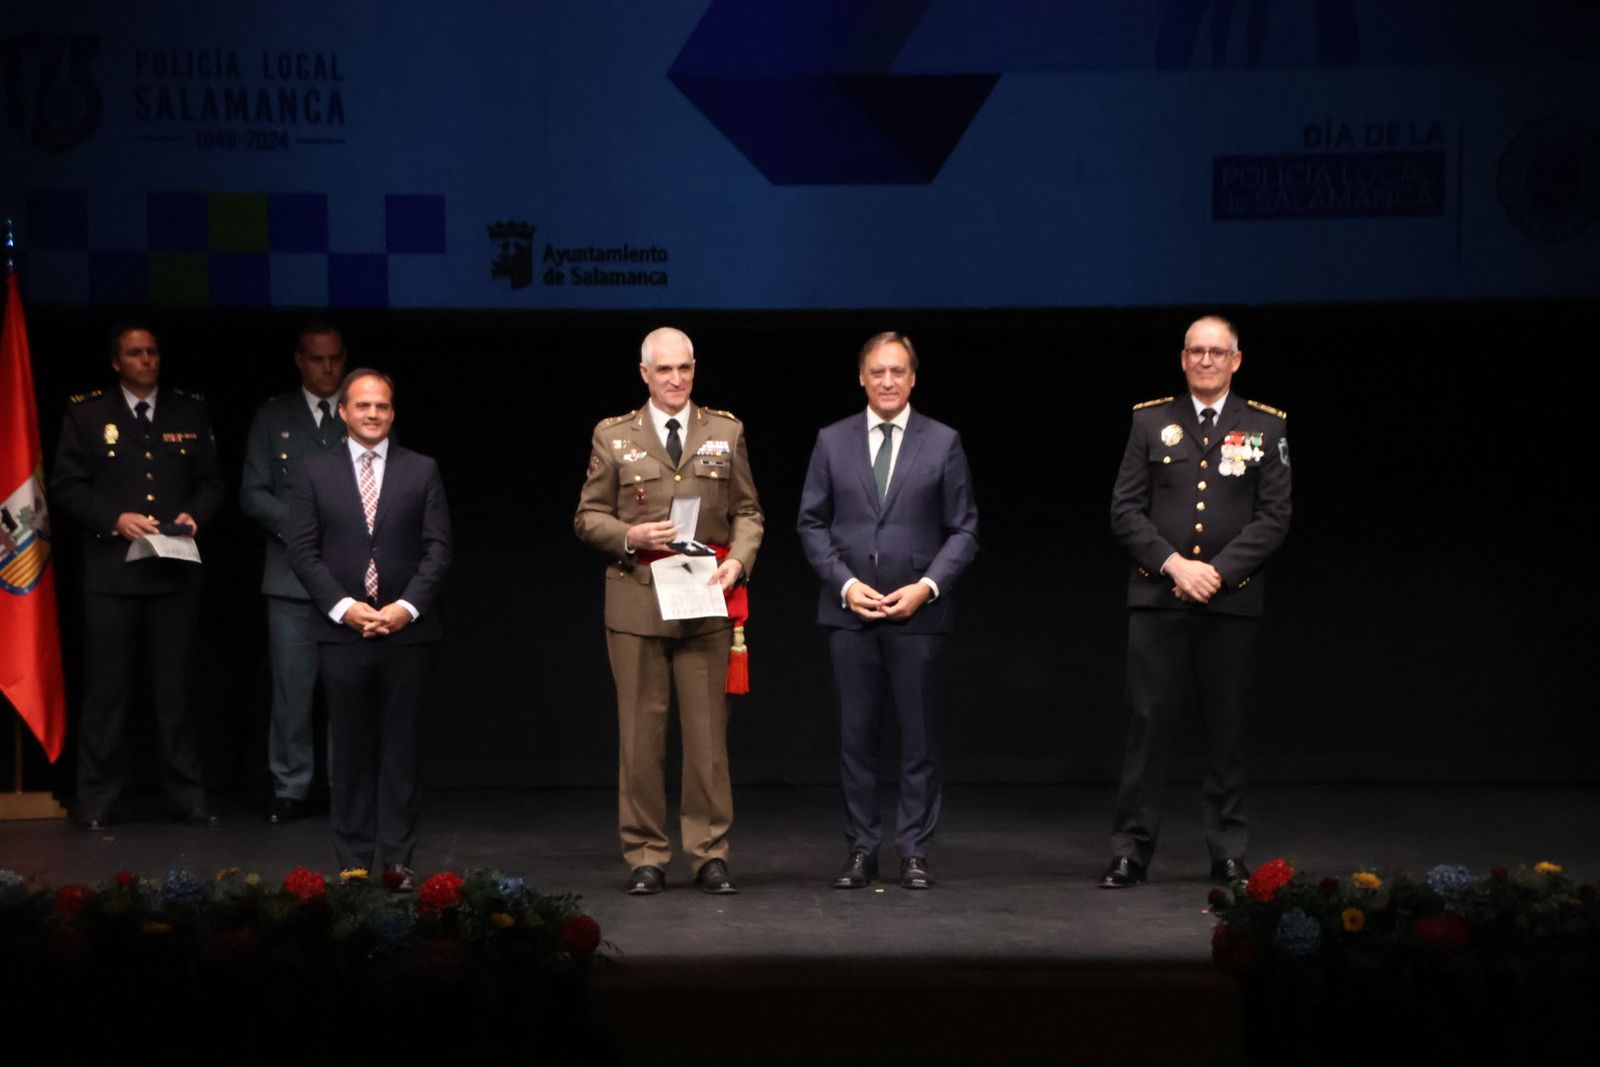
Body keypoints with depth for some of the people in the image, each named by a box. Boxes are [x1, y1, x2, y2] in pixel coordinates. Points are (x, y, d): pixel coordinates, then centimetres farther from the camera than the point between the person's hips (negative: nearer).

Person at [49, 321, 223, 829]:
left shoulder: (190, 413, 10)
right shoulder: (86, 414, 4)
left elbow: (211, 482, 12)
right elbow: (66, 485, 0)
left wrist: (195, 514, -8)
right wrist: (115, 519, -13)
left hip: (176, 571, 2)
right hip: (111, 572, -2)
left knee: (178, 689, 5)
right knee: (105, 690, 1)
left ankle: (187, 795, 11)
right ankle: (97, 799, 7)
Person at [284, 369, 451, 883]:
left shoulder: (422, 471, 7)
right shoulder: (316, 472, 6)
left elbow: (437, 548, 2)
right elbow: (302, 551, 1)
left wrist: (408, 606, -11)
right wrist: (344, 606, -10)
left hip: (407, 631, 0)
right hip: (342, 631, 0)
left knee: (400, 750, 3)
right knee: (351, 752, 3)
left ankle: (398, 861, 6)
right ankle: (354, 861, 8)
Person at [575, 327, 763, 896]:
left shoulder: (726, 432, 10)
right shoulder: (613, 437, 6)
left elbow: (747, 512, 10)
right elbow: (587, 517, 7)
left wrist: (738, 560, -8)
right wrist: (630, 536, -12)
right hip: (636, 601, -1)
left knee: (708, 732, 1)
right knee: (640, 733, 2)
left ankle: (710, 854, 8)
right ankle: (645, 857, 9)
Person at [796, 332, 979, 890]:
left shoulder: (943, 442, 3)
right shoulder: (832, 441, 7)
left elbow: (963, 529, 3)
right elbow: (812, 523, 6)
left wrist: (928, 586, -10)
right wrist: (845, 584, -7)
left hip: (917, 613, -1)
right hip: (849, 611, 1)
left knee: (917, 737, 2)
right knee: (856, 736, 4)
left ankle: (914, 852, 9)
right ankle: (861, 852, 10)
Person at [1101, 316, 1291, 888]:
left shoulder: (1265, 428, 6)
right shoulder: (1151, 422, 8)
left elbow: (1274, 517, 0)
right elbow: (1125, 509, 3)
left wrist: (1218, 572, -11)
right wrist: (1173, 563, -11)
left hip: (1232, 599, 0)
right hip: (1157, 597, 0)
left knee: (1227, 728, 5)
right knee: (1148, 721, 0)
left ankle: (1228, 852, 13)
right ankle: (1130, 849, 5)